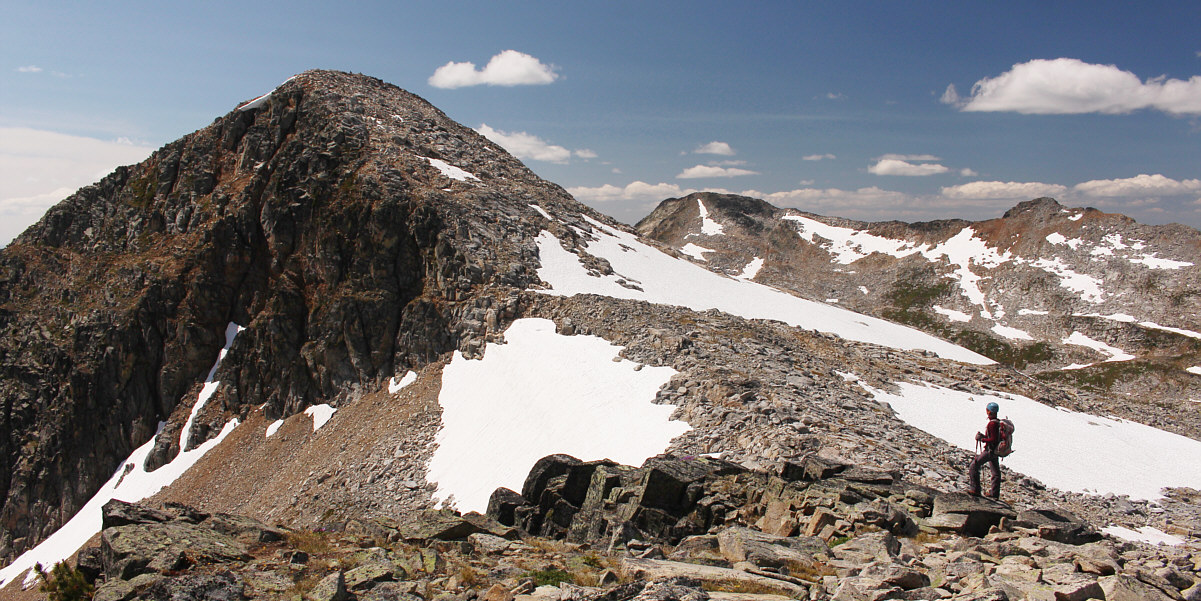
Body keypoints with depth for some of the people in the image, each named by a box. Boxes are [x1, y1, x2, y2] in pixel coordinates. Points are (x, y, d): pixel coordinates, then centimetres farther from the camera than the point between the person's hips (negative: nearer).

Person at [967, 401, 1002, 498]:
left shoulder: (992, 424, -23)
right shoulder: (999, 422, 7)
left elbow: (994, 440, -26)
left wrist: (982, 439, -17)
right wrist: (984, 436, 10)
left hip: (989, 451, -10)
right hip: (996, 451, 10)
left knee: (973, 467, -3)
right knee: (995, 472, 18)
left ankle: (975, 489, -2)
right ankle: (994, 493, 29)